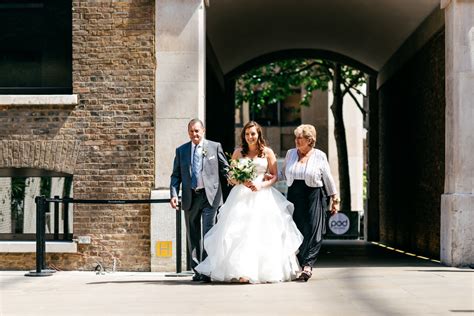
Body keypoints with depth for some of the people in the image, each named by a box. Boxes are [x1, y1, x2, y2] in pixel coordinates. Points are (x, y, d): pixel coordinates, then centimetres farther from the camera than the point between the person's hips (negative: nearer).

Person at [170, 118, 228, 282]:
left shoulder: (215, 147, 5)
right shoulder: (181, 150, 10)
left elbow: (224, 168, 9)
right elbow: (176, 175, 8)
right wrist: (174, 194, -5)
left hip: (210, 196, -3)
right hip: (190, 198, 3)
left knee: (209, 233, -9)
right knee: (193, 235, 9)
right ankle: (197, 270, 18)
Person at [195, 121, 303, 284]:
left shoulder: (267, 152, 7)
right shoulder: (238, 152, 11)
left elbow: (274, 176, 6)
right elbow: (230, 177, 12)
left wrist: (261, 185, -11)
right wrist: (242, 182, -8)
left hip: (262, 195, -1)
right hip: (241, 196, 1)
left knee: (263, 233, -6)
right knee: (239, 233, -11)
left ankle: (264, 271, -1)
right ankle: (242, 272, -17)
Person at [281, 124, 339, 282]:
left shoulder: (319, 156, 1)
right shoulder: (290, 153, 10)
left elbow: (328, 178, 5)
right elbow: (283, 174, 21)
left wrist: (334, 199, 4)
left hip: (314, 195, -3)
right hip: (294, 196, 3)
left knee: (313, 231, -10)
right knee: (297, 231, 1)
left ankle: (308, 265, -13)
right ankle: (304, 266, 8)